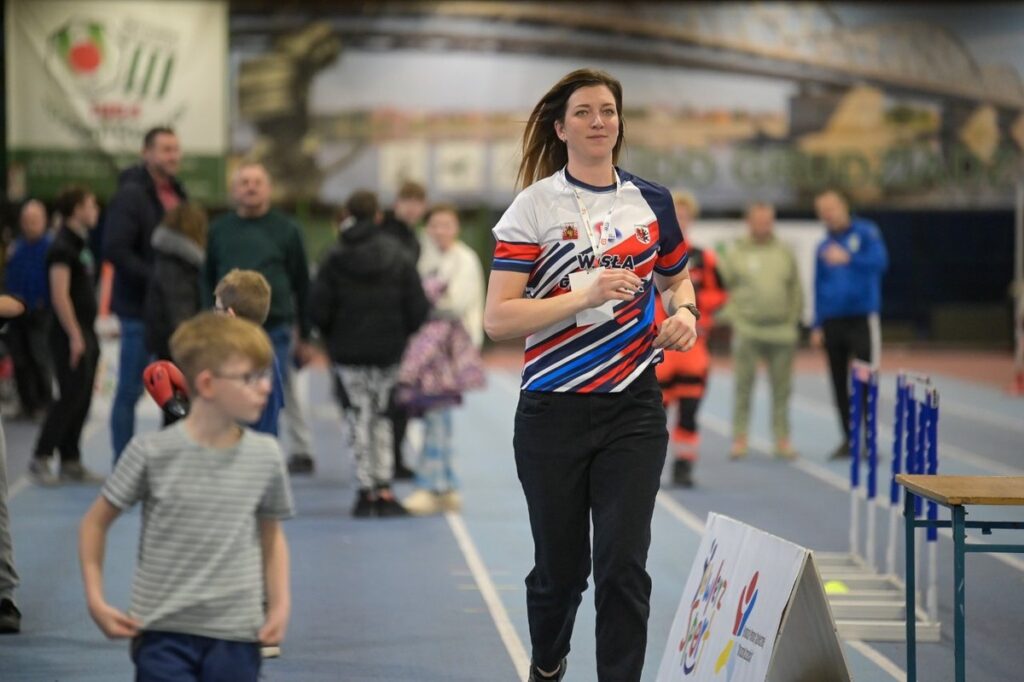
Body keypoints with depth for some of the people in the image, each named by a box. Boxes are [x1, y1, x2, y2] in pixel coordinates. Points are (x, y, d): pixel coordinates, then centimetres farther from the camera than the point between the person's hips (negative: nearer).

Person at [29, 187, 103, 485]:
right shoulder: (62, 246, -12)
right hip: (71, 335, -9)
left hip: (85, 334, 9)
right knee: (71, 396, -10)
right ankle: (41, 458, -4)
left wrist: (88, 334, 18)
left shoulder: (81, 244, 16)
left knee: (82, 399, 9)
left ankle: (71, 463, 12)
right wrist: (74, 335, -21)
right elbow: (59, 295, -19)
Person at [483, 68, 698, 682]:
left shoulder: (652, 201, 7)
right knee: (561, 565, 12)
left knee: (623, 564, -9)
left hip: (634, 409, 2)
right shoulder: (535, 206, -5)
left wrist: (685, 314, 2)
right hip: (554, 414, -2)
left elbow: (677, 280, 25)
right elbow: (498, 319, -12)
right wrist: (586, 295, -21)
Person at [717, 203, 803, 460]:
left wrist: (792, 320, 5)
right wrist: (734, 317, -7)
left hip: (782, 333, 2)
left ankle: (782, 439, 11)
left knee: (782, 388, 5)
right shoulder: (734, 252, 1)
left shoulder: (785, 252, 9)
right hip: (746, 332, -2)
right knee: (743, 386, -1)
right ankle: (739, 439, 5)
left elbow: (796, 291, 12)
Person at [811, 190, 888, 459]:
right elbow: (818, 287, 14)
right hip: (832, 320, 5)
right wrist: (817, 326, 10)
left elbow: (880, 261, -15)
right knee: (839, 383, 6)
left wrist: (848, 259, -21)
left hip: (862, 316, -4)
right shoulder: (824, 246, 11)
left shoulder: (866, 232, -1)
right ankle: (848, 439, 14)